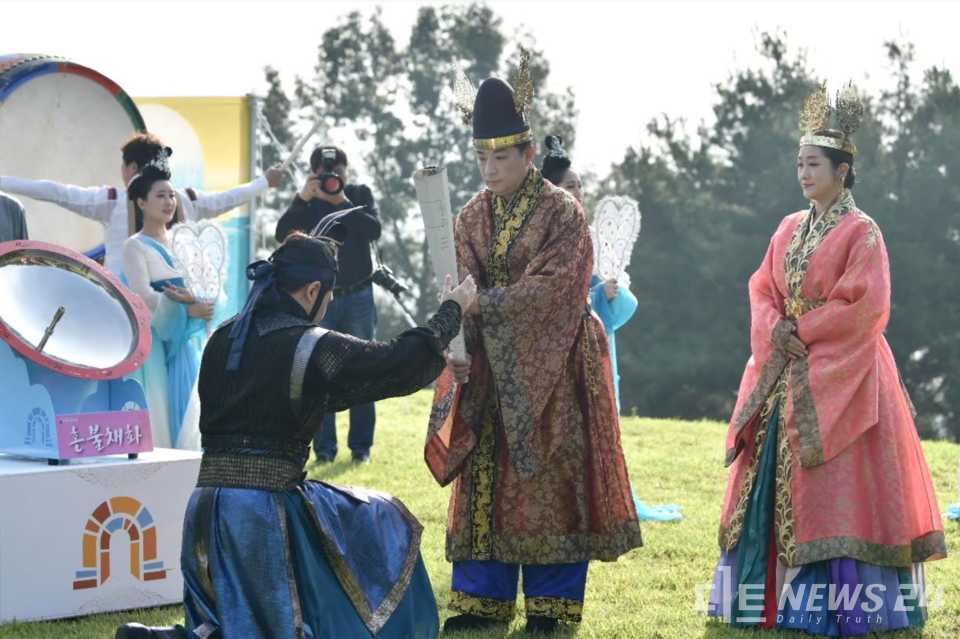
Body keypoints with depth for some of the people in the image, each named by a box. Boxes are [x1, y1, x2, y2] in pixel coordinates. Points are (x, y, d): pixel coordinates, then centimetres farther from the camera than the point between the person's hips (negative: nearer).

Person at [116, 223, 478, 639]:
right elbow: (404, 362, 0)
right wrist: (451, 310, 14)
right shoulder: (311, 347, -8)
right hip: (265, 511, -7)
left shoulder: (222, 340, 10)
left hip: (207, 507, 7)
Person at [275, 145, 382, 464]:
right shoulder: (309, 202, 4)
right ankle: (324, 448, 2)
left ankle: (361, 446, 8)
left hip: (358, 298, 0)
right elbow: (282, 234, -10)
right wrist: (302, 198, -22)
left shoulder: (361, 194, 4)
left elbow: (374, 230, -12)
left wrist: (342, 202, -21)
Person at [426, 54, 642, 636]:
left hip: (550, 365, -5)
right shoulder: (472, 217, 8)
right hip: (490, 366, 5)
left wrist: (487, 302, -26)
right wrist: (457, 326, -19)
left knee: (549, 478, -3)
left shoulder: (563, 212, -8)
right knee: (484, 477, 5)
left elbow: (556, 285, -18)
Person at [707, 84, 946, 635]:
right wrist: (776, 329, -8)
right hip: (787, 371, 7)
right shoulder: (790, 229, 13)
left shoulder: (860, 232, -7)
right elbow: (763, 291, 12)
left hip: (840, 375, -7)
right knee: (778, 481, 5)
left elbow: (866, 306, -14)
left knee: (836, 485, -8)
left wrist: (803, 330, -11)